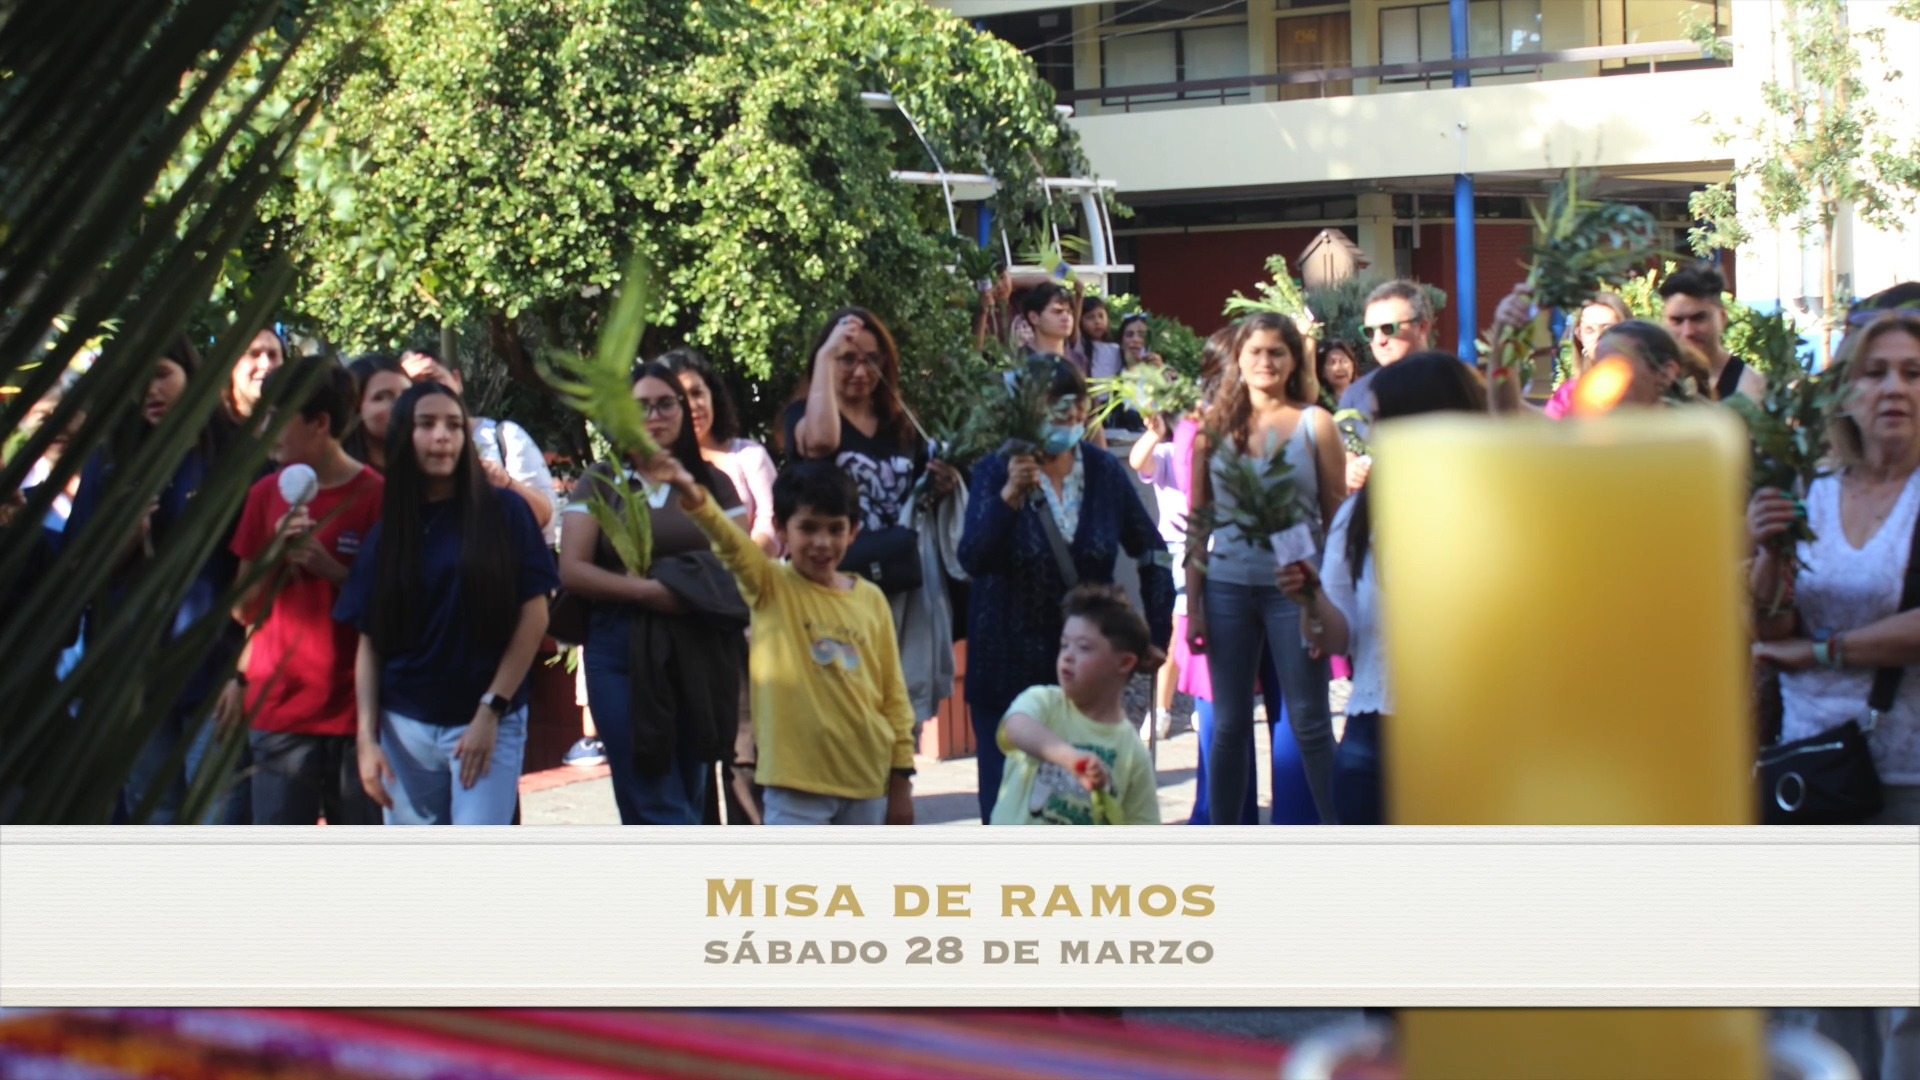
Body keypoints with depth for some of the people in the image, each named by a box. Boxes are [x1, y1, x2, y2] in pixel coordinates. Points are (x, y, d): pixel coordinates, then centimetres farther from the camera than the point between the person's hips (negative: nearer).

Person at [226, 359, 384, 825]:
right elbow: (244, 607, 13)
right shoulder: (267, 494, 10)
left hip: (355, 712, -3)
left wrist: (328, 567, -15)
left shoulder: (375, 496, -4)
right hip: (278, 708, 3)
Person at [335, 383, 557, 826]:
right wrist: (366, 738, -2)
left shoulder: (504, 512, -1)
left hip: (490, 721, -3)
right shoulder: (386, 534, 8)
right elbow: (369, 643, 7)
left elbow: (534, 616, -3)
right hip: (404, 727, 3)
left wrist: (491, 709, -8)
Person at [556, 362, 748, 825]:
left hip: (702, 659, 2)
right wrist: (648, 590, -12)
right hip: (624, 656, -2)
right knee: (661, 809, -7)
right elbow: (572, 571, -3)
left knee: (688, 801, 6)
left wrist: (680, 585, -11)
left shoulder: (713, 483, 11)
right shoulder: (599, 483, 6)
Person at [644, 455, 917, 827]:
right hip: (797, 784, -4)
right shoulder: (770, 588, -4)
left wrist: (901, 779, 6)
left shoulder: (871, 599, 4)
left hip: (867, 782, 4)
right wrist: (692, 495, -44)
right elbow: (730, 542, -24)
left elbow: (893, 693, 8)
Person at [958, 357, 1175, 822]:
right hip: (1008, 664, -2)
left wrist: (1157, 634, 8)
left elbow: (1152, 551, 11)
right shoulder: (996, 472, -7)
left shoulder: (1103, 470, 0)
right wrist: (1010, 496, -33)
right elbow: (972, 559, -20)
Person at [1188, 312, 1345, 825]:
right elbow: (1197, 521, 8)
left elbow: (1337, 516, 0)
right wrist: (1193, 605, 2)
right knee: (1229, 724, 7)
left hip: (1296, 588, -2)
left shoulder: (1315, 424, 0)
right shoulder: (1215, 426, 6)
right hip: (1227, 587, 2)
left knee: (1310, 723, 1)